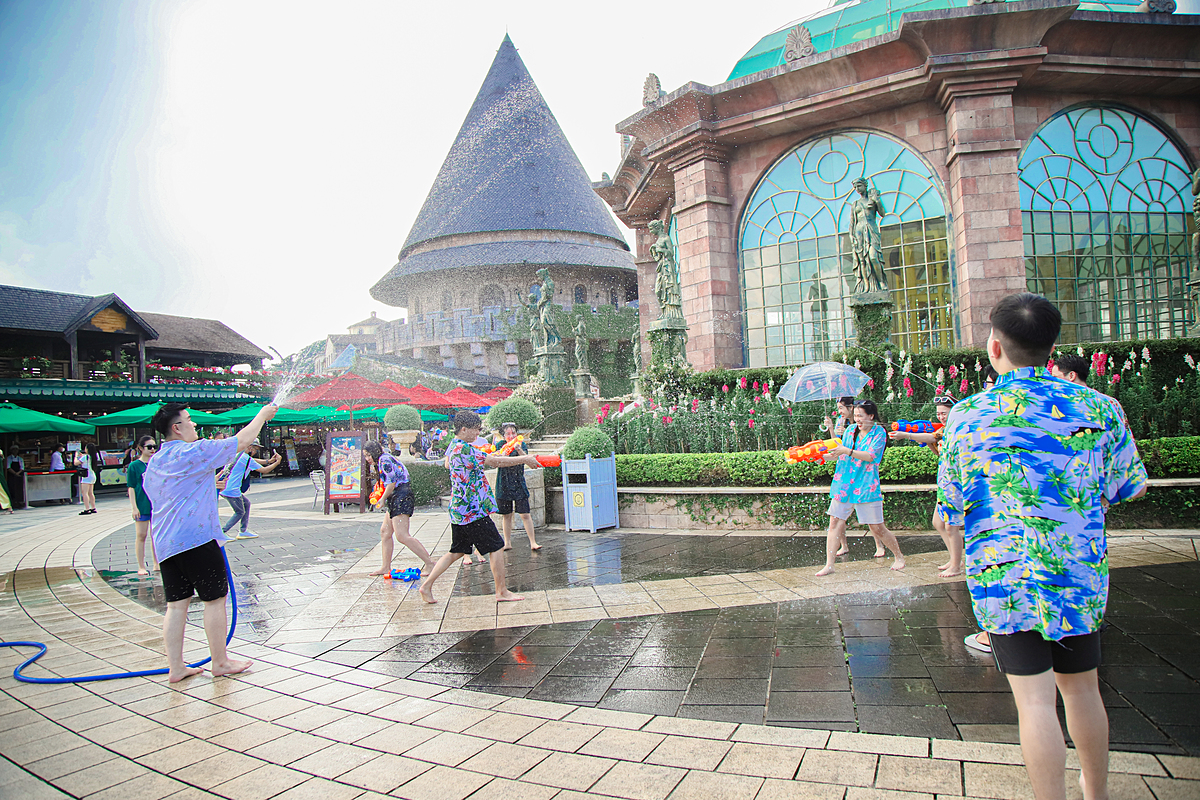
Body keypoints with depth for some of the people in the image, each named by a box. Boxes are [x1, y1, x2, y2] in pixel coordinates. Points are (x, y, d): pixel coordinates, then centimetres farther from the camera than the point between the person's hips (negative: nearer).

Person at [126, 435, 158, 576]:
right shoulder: (134, 465, -4)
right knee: (141, 536, 2)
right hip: (142, 505, -4)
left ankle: (156, 563, 18)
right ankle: (141, 566, 9)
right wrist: (134, 507, -11)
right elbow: (131, 488, -5)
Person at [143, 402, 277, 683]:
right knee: (215, 599, 3)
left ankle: (175, 667, 13)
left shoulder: (153, 464, 15)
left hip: (165, 543, 8)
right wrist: (262, 414, 5)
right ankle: (220, 662, 11)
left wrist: (211, 485, 31)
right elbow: (241, 440, -7)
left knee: (176, 604, 10)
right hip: (197, 537, -8)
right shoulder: (193, 452, -10)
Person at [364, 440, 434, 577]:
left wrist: (383, 499, -4)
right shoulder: (386, 460, 22)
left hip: (401, 497, -11)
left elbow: (392, 483, -15)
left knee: (402, 536, -16)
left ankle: (429, 563, -16)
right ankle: (386, 567, 22)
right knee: (385, 532, 15)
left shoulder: (384, 460, -9)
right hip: (396, 499, 11)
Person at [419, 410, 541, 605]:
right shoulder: (464, 449, -19)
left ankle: (427, 585, 17)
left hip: (458, 511, 10)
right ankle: (502, 592, 9)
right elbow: (495, 461, -18)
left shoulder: (453, 447, 12)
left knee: (457, 551, 17)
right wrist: (525, 459, -11)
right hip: (473, 510, -10)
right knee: (496, 547, 1)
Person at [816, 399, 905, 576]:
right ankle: (829, 565, 1)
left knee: (877, 528, 2)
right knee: (835, 522, -3)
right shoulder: (851, 430, 12)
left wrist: (847, 451, -23)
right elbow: (839, 453, 18)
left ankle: (899, 556, 26)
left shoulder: (879, 433, -3)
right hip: (844, 484, 4)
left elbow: (870, 456, -16)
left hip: (866, 486, -4)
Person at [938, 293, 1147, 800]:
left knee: (1035, 700, 0)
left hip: (1004, 574, -3)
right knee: (1081, 688, 21)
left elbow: (949, 503, -1)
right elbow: (1133, 488, 10)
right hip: (1081, 574, 4)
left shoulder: (967, 415, -9)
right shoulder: (1096, 408, -1)